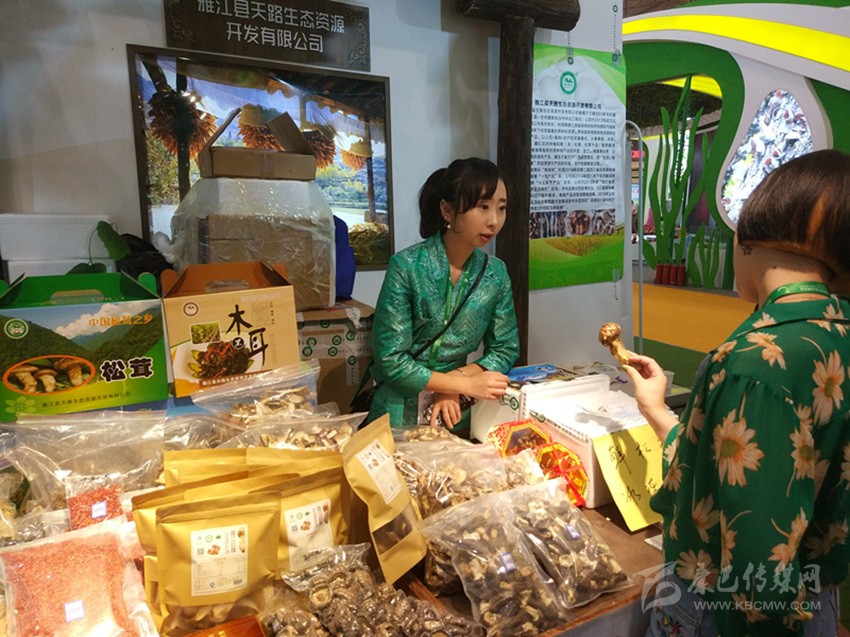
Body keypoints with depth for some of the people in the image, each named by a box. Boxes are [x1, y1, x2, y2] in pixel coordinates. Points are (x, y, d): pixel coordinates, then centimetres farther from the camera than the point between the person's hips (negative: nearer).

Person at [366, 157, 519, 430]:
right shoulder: (406, 267, -15)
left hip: (456, 410, 4)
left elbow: (505, 349, 5)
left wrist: (454, 384, -10)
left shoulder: (496, 273, -2)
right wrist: (466, 384, -18)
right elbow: (391, 360, -15)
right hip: (400, 412, -3)